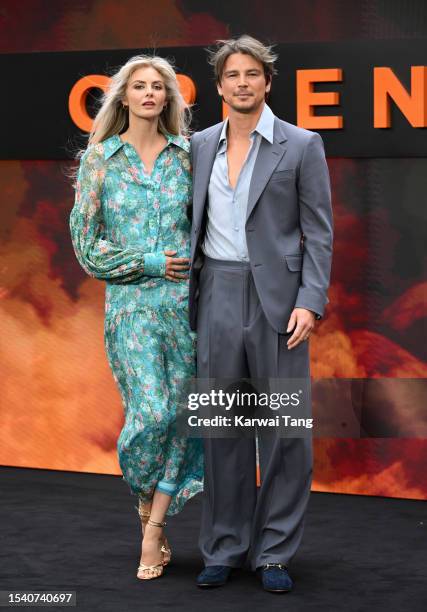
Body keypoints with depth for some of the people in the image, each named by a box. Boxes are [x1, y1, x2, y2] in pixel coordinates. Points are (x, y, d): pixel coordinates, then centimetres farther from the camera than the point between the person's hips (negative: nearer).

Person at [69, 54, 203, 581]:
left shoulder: (188, 156, 8)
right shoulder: (100, 158, 4)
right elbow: (86, 243, 2)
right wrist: (149, 261, -7)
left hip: (186, 300, 2)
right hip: (130, 301, -2)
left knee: (182, 411, -2)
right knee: (151, 411, -13)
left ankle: (154, 525, 8)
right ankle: (145, 498, 15)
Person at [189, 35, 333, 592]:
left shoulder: (301, 146, 0)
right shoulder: (201, 146, 11)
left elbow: (318, 232, -2)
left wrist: (310, 302, -12)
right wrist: (189, 295, 10)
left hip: (277, 296, -3)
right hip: (217, 296, 3)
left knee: (284, 429, -1)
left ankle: (274, 553, 9)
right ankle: (223, 549, 16)